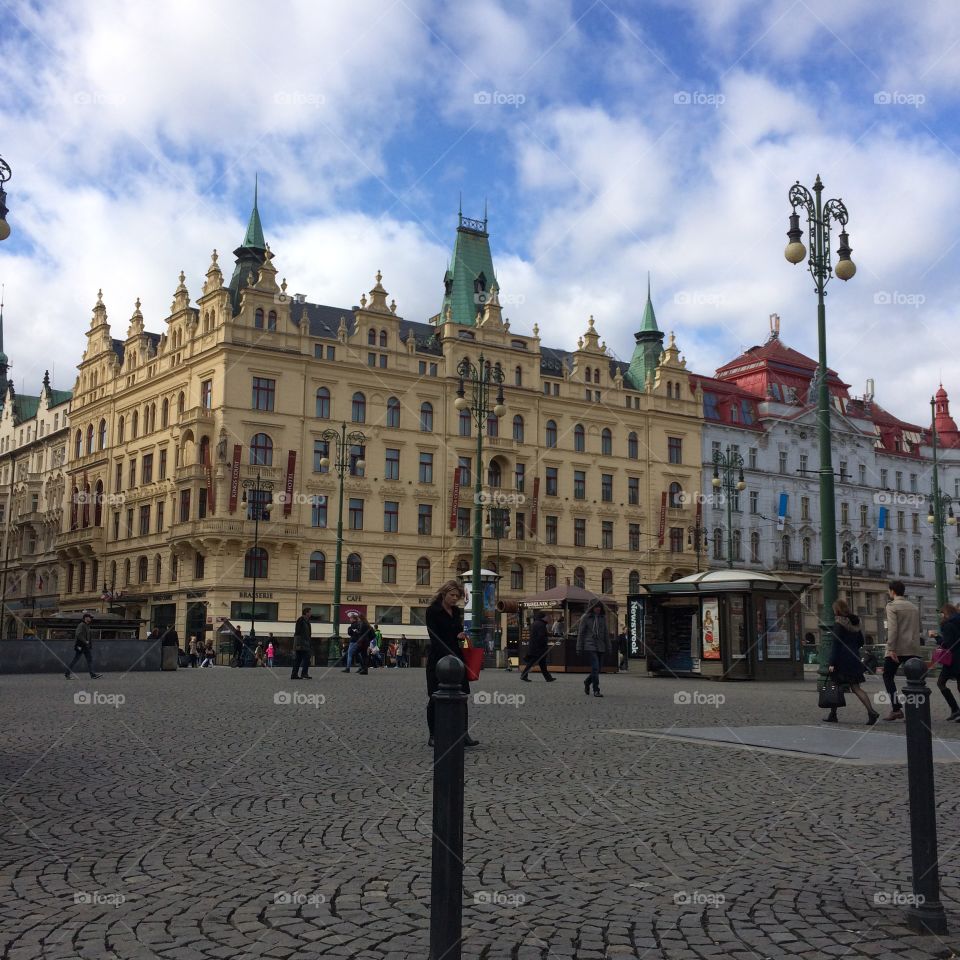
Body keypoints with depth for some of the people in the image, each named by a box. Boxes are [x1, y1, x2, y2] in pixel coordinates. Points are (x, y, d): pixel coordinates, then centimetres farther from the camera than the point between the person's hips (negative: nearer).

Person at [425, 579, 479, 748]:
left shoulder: (457, 611, 11)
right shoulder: (433, 610, -7)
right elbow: (434, 637, -14)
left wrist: (460, 635, -2)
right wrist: (447, 655, -22)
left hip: (455, 656, 6)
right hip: (438, 658, -6)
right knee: (436, 697, 2)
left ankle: (464, 734, 2)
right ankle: (433, 736, 11)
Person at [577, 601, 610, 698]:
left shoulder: (603, 618, 10)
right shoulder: (586, 617, -3)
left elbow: (606, 633, 13)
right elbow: (581, 633, -1)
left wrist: (608, 647, 9)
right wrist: (579, 648, -3)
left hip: (601, 646, 5)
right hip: (590, 646, -5)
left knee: (597, 669, 7)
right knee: (595, 668, -15)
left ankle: (587, 682, 32)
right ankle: (596, 690, -9)